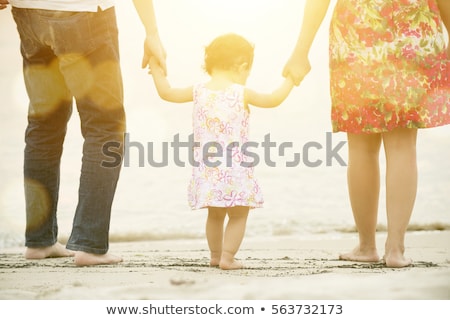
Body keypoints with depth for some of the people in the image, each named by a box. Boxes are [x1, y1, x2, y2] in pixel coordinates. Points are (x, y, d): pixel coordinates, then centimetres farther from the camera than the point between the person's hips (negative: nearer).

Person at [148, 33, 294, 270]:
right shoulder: (241, 93, -8)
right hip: (234, 169, -5)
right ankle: (227, 257, 0)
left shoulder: (198, 91, 3)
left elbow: (166, 92, 13)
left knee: (215, 214, 21)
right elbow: (273, 100, 1)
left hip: (206, 170, 5)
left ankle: (215, 255, 30)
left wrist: (156, 68, 26)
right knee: (238, 215, 7)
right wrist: (290, 80, 15)